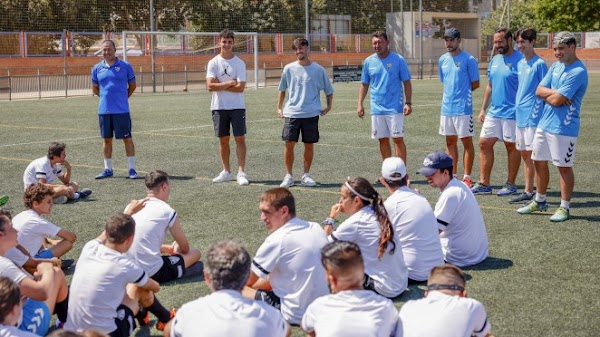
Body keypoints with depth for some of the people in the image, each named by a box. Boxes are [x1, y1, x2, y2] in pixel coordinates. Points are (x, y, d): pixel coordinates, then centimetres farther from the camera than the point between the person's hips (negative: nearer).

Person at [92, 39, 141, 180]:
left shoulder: (125, 66, -1)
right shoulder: (97, 68, 7)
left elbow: (132, 85, 9)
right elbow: (95, 88, 20)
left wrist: (122, 98, 10)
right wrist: (106, 97, 13)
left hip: (122, 110, -3)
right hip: (104, 110, 3)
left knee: (127, 138, -2)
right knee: (106, 139, 8)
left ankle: (132, 169, 2)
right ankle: (108, 169, 17)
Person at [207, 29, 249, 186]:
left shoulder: (239, 63, -2)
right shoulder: (213, 63, 2)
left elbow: (240, 87, -11)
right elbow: (210, 86, -9)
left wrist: (220, 86, -10)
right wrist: (229, 83, -11)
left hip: (237, 106, -2)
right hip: (219, 107, 2)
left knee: (240, 138, -4)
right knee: (223, 139, 8)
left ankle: (241, 173, -1)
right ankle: (226, 172, 19)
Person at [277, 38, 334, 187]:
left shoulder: (318, 70, 1)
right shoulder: (289, 68, 5)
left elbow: (329, 90, 12)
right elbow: (282, 89, 16)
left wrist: (328, 106, 7)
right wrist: (279, 108, 14)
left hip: (311, 114, 0)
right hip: (291, 113, 0)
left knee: (309, 145, 4)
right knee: (289, 144, -4)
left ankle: (306, 175, 17)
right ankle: (289, 176, 8)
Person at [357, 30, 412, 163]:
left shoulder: (398, 60, -3)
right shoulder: (368, 61, 6)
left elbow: (407, 83, -1)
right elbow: (364, 84, 12)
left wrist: (408, 103, -10)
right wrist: (360, 104, 4)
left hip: (395, 108, -3)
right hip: (377, 109, 4)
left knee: (398, 139, -5)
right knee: (383, 140, 8)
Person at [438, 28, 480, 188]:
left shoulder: (468, 59, -8)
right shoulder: (443, 60, 11)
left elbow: (475, 84, -5)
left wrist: (462, 92, 2)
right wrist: (448, 96, 12)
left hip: (463, 108, -6)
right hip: (446, 107, 6)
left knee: (467, 141, 1)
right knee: (450, 141, 11)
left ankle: (467, 178, 5)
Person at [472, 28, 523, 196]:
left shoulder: (519, 60, -11)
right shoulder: (495, 60, 12)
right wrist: (483, 109, 15)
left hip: (511, 113, -7)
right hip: (493, 112, 7)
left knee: (511, 146, 4)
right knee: (484, 143, 5)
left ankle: (510, 184, 15)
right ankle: (484, 184, 11)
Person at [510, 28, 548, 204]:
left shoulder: (539, 64, -9)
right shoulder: (520, 64, 14)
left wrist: (537, 113, -15)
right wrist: (517, 107, 16)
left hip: (533, 116, -8)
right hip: (520, 115, 8)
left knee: (535, 155, -6)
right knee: (525, 154, 12)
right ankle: (528, 191, 20)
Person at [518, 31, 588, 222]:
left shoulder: (578, 72, -16)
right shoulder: (556, 66, 12)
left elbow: (556, 100, -21)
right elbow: (539, 91, 5)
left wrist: (546, 95, -1)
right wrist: (555, 93, -12)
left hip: (563, 128, -8)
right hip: (544, 124, 9)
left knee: (564, 167, 1)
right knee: (539, 162, 15)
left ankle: (565, 208, 11)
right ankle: (540, 201, 30)